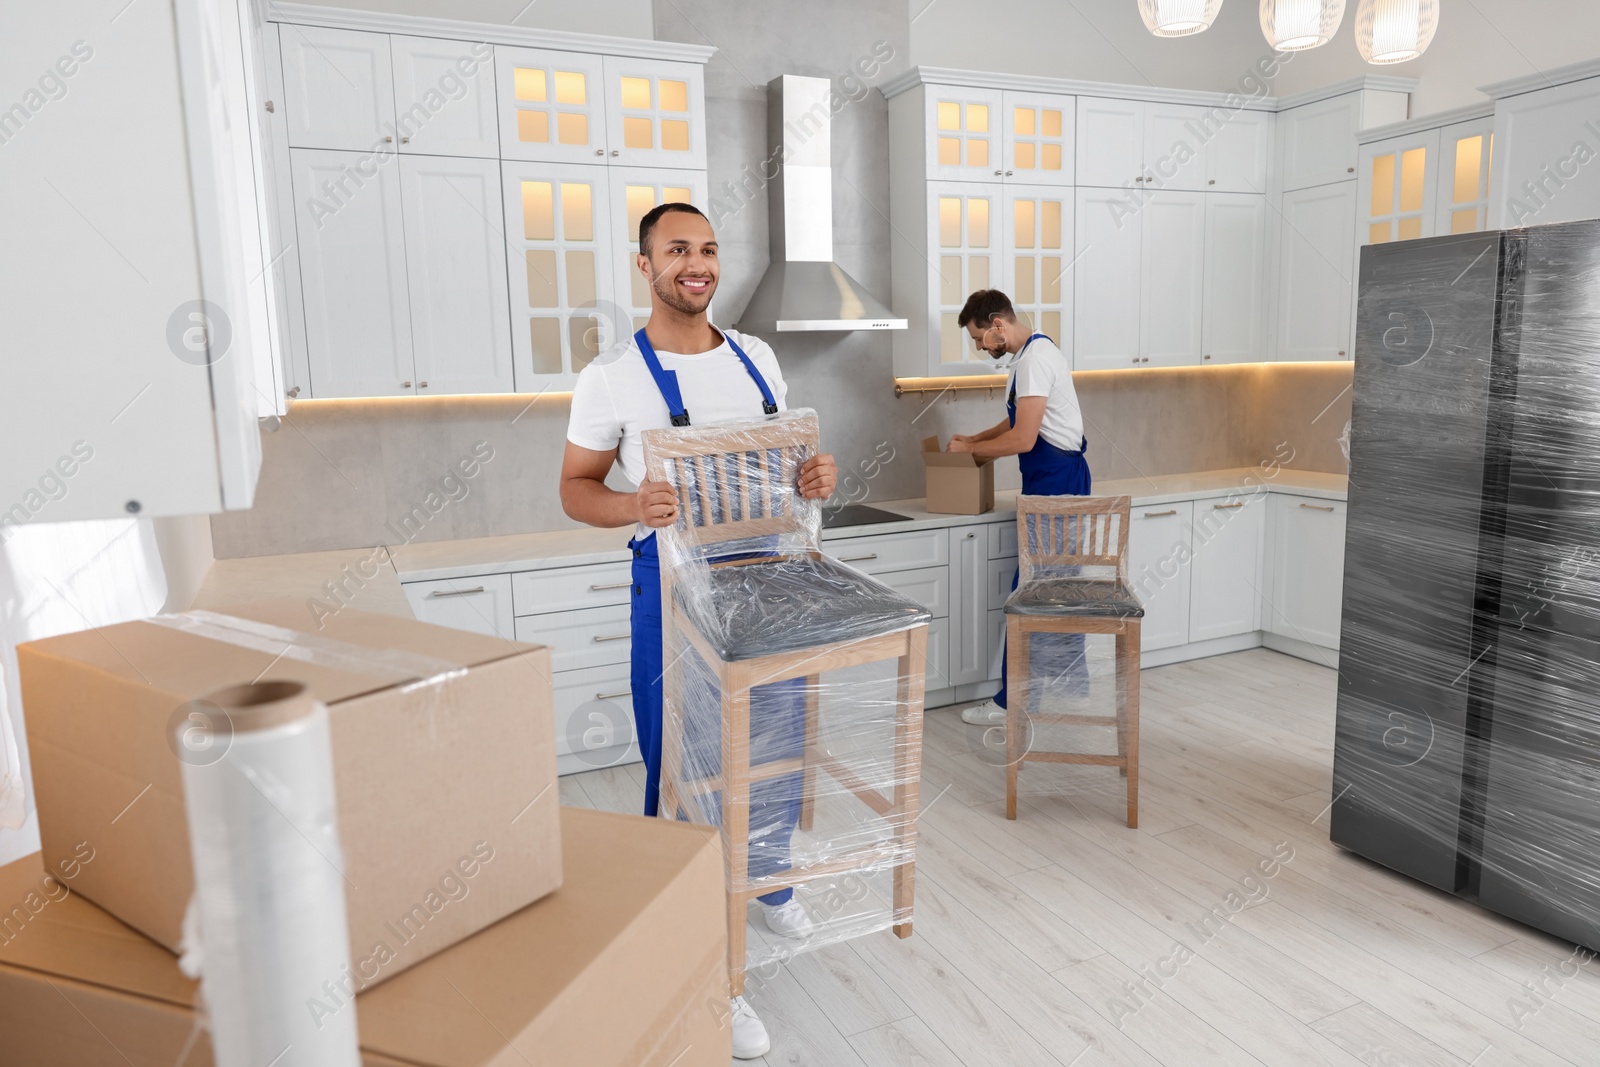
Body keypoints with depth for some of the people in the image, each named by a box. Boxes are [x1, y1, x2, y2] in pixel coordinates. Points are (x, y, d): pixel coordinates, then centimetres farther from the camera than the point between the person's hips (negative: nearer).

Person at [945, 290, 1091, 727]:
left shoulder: (1034, 358, -18)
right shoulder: (1034, 352, 15)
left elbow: (1022, 439, -23)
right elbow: (1019, 421, 26)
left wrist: (970, 450, -10)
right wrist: (974, 439, 15)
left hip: (1055, 482, -11)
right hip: (1057, 481, 11)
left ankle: (1011, 702, -1)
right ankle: (1075, 687, 28)